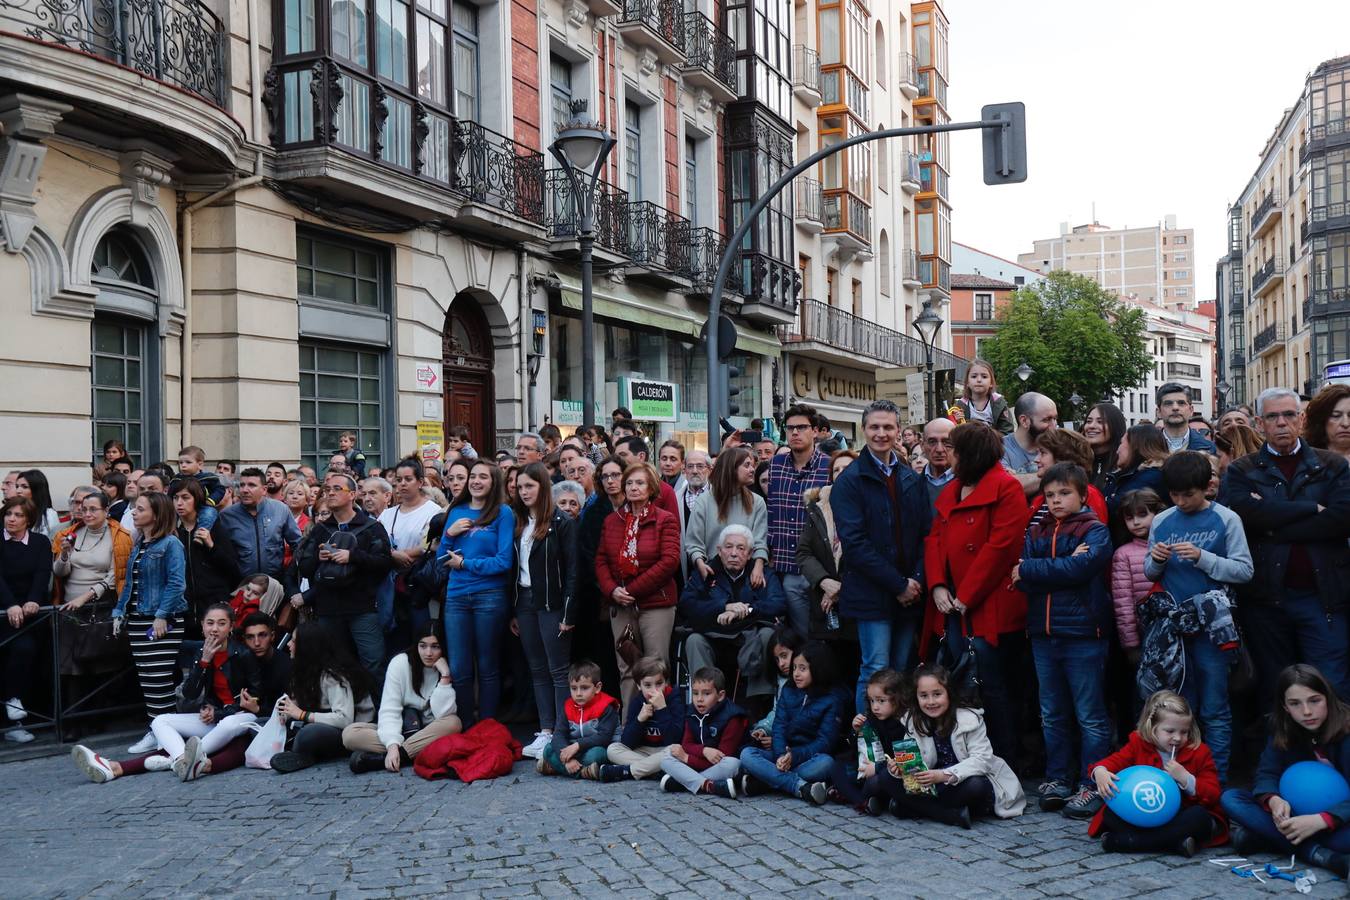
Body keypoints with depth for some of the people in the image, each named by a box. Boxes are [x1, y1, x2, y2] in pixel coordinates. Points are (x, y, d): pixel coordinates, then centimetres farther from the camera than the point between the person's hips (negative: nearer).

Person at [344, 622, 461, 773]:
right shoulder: (400, 663, -10)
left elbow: (443, 714, -18)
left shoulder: (447, 668, -8)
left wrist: (445, 677, -25)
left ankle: (379, 758, -31)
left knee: (453, 723, -34)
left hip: (429, 732, 0)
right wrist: (392, 745, -32)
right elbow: (389, 711, -17)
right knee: (349, 733, -24)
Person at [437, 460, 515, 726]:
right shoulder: (456, 512, 12)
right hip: (456, 596, 4)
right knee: (459, 669, 6)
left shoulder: (503, 513, -2)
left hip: (490, 597, -4)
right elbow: (440, 558, 12)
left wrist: (465, 563, -8)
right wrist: (449, 534, -5)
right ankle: (466, 726, 20)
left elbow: (505, 561, -10)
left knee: (487, 667, 6)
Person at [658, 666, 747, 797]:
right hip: (698, 763, 5)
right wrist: (704, 751, -27)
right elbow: (686, 744, -3)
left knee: (732, 764, -37)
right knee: (666, 757, -14)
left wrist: (686, 758, -19)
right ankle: (708, 786, -33)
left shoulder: (732, 718, -17)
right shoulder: (692, 715, 2)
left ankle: (678, 782, -31)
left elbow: (723, 756, -21)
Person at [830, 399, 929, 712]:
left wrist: (916, 580, -4)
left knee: (902, 672, 9)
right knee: (875, 673, -7)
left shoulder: (912, 479, 15)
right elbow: (854, 542, -12)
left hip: (909, 592, 5)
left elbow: (925, 534, 13)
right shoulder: (849, 480, -4)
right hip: (871, 595, -5)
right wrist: (898, 584, -14)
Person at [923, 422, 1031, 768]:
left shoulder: (1006, 487, -10)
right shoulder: (951, 491, 17)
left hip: (989, 607, -8)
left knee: (995, 688, -2)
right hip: (954, 608, 8)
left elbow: (1001, 545, -17)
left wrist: (967, 596, -16)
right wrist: (938, 586, -2)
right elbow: (935, 538, 14)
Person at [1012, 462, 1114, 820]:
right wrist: (1064, 567, -16)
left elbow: (1083, 567, -20)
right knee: (1052, 714, 13)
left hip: (1083, 633, -5)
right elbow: (1023, 582, -1)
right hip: (1043, 633, 5)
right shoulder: (1035, 534, 11)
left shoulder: (1095, 531, -2)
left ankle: (1092, 786, 8)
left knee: (1090, 716, 1)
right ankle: (1056, 779, 23)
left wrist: (1029, 570, -12)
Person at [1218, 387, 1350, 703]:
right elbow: (1241, 511, -14)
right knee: (1274, 689, 10)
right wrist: (1312, 508, -10)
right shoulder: (1241, 472, 7)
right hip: (1265, 596, 0)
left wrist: (1273, 527, -11)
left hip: (1322, 594, 0)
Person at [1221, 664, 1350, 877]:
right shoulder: (1283, 731, -2)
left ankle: (1266, 836, -29)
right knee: (1229, 799, -17)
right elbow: (1266, 774, -6)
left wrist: (1319, 820, -40)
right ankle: (1316, 853, -28)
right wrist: (1274, 801, -30)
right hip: (1297, 815, 6)